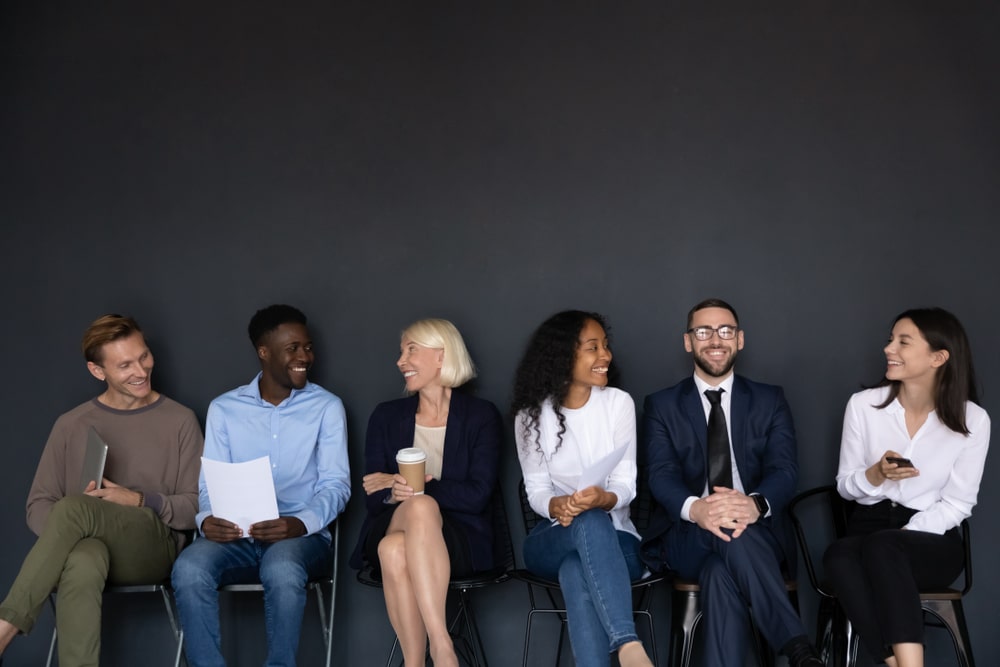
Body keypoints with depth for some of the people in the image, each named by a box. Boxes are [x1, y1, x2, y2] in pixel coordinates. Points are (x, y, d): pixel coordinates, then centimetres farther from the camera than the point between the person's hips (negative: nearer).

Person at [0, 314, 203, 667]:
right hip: (89, 546, 1)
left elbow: (198, 506, 6)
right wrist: (65, 531, -13)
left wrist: (139, 502, -12)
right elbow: (37, 507, 11)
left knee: (73, 508, -33)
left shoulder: (180, 420, 9)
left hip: (154, 546, -1)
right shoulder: (72, 425, 13)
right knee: (82, 563, -40)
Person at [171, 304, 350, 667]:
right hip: (236, 538, 2)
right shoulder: (224, 408, 11)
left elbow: (336, 484, -1)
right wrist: (207, 519, -17)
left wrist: (301, 523, -22)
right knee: (189, 567, -31)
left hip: (301, 536, -2)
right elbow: (210, 482, 7)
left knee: (281, 568, -37)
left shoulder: (326, 406, 6)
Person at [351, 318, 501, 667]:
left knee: (395, 549, -35)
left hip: (459, 540, -2)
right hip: (392, 529, 2)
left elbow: (477, 495, -7)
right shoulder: (386, 416, 13)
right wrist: (407, 494, -18)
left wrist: (412, 489, -11)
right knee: (420, 507, -35)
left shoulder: (481, 415, 5)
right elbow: (375, 496, 4)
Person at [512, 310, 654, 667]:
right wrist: (557, 506, -24)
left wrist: (601, 498, -29)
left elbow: (625, 485, -5)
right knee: (591, 522, -40)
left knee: (577, 574, -39)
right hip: (554, 539, 0)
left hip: (614, 540, 0)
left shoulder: (619, 403, 0)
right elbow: (536, 489, 1)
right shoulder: (532, 414, 1)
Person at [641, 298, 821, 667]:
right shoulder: (661, 405, 10)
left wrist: (755, 505, -31)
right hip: (688, 536, 0)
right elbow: (662, 475, -5)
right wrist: (695, 508, -32)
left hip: (757, 531, 1)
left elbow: (784, 470, -4)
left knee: (722, 574, -37)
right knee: (730, 541, -38)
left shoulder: (771, 400, 11)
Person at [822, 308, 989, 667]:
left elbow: (957, 503, -1)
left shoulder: (973, 420, -4)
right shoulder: (863, 405, 0)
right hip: (869, 526, 2)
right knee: (839, 554, -36)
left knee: (881, 547, -38)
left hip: (932, 541, -2)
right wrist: (875, 475, -16)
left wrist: (906, 534, -16)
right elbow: (844, 486, 7)